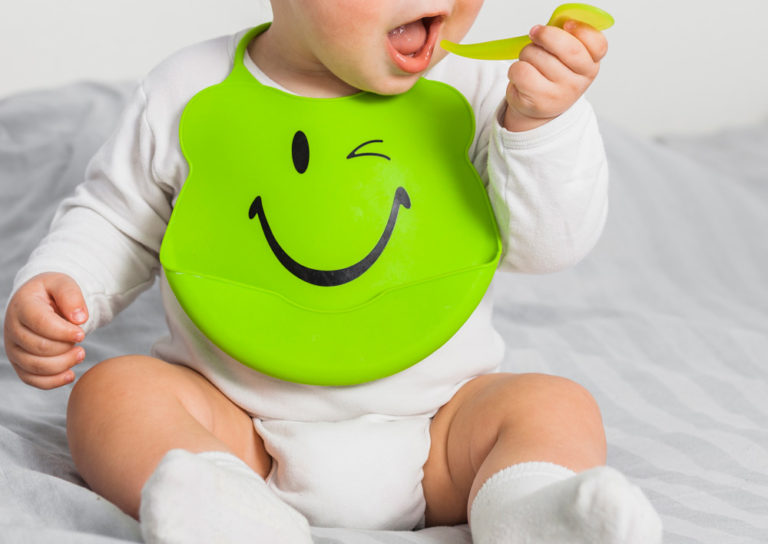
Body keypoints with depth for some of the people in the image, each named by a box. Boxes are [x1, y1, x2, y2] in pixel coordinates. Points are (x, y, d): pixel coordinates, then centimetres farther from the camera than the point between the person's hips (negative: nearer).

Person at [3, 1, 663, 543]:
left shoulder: (475, 89, -5)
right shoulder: (189, 95, -4)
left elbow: (547, 244, -10)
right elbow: (114, 221, 9)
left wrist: (542, 121, -25)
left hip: (432, 427, 0)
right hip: (233, 418, 0)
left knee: (559, 407, -18)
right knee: (112, 390, -21)